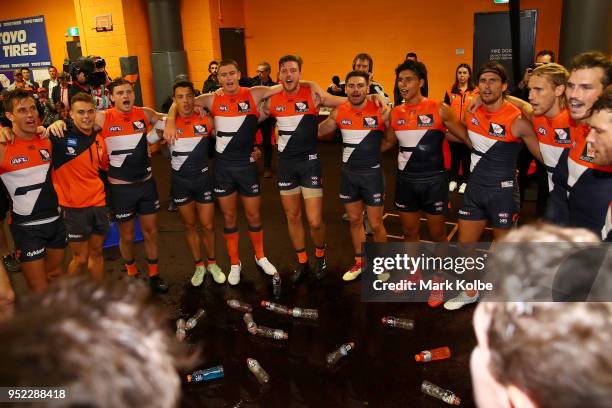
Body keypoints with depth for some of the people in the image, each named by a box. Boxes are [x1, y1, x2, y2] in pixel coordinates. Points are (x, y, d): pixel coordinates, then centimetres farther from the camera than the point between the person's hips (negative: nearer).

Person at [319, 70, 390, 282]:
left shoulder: (381, 111, -14)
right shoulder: (339, 112, -2)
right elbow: (318, 132, 11)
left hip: (372, 173, -4)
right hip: (348, 173, 4)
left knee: (376, 224, 3)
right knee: (354, 220, 15)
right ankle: (359, 262, 32)